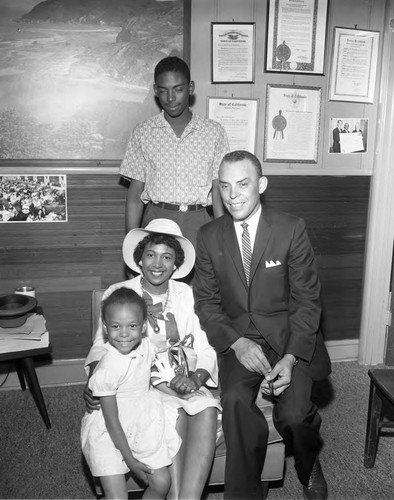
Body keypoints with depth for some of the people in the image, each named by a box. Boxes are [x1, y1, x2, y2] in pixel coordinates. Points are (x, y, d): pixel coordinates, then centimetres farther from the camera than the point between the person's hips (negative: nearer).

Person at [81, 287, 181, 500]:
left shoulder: (146, 346, -8)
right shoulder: (107, 369, -26)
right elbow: (112, 422, -17)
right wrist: (131, 461, -12)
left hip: (142, 422, 6)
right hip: (108, 434, -5)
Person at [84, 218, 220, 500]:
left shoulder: (187, 295, 6)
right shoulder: (118, 294, 1)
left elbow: (205, 349, 2)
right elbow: (102, 346, 4)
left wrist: (196, 378, -19)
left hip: (181, 380, 2)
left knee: (206, 411, -28)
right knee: (175, 414, -30)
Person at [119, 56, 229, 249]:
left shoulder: (214, 132, 5)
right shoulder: (143, 132, 7)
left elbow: (218, 191, 4)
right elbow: (135, 193, 7)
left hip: (198, 222, 0)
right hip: (157, 219, 0)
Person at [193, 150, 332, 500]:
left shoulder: (292, 229, -4)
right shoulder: (209, 237, 2)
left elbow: (307, 299, -4)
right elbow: (206, 301, 4)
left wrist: (290, 357, -16)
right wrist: (237, 343, -14)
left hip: (289, 336, -1)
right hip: (237, 337, 1)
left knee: (295, 413, -19)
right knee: (235, 400, -26)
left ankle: (309, 468, 19)